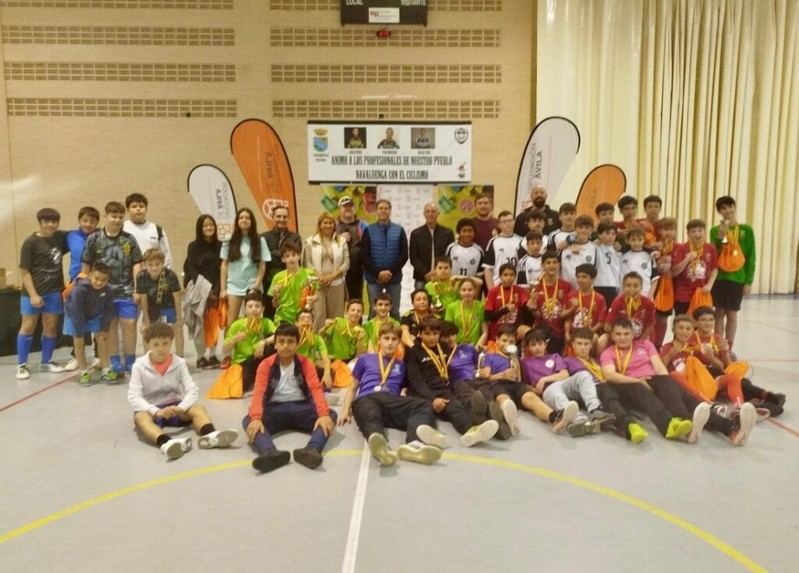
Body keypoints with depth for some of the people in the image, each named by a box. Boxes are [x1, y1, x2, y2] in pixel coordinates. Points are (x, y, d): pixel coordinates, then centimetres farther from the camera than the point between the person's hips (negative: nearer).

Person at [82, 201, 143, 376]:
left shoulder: (129, 239, 3)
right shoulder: (94, 239, 0)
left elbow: (136, 265, 3)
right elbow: (86, 265, 5)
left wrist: (137, 288, -3)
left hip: (126, 291, 0)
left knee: (129, 324, 2)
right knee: (110, 326, 8)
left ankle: (130, 361, 15)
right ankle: (115, 362, 18)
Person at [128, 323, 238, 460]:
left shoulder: (179, 363, -2)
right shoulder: (139, 366, -7)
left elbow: (192, 390, -10)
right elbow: (133, 396, -16)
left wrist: (180, 408, -31)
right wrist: (156, 412, -33)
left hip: (174, 406, 2)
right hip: (151, 410, -2)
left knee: (198, 409, -25)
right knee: (140, 417, -36)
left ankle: (210, 434, -59)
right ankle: (165, 442, -66)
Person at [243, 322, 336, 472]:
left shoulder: (305, 363, 2)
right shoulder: (266, 365, 1)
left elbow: (316, 388, -10)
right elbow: (259, 392, -12)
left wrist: (324, 414, -29)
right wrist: (256, 418, -32)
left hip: (300, 408, 0)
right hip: (275, 409, 0)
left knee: (331, 415, -28)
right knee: (248, 420, -31)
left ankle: (312, 449, -56)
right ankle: (271, 453, -59)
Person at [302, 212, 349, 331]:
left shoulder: (341, 241, 8)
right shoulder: (311, 242, 6)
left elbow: (346, 263, 4)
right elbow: (307, 263, 1)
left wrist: (332, 276, -8)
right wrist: (319, 276, -11)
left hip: (336, 284, 1)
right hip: (317, 284, -1)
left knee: (336, 316, 3)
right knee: (318, 315, -5)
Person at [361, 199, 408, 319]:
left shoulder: (399, 230, 4)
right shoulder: (369, 230, 3)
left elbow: (404, 255, -1)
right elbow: (364, 256, -3)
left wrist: (391, 272, -11)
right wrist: (378, 272, -14)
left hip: (394, 278, 1)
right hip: (374, 278, -1)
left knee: (394, 312, 7)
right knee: (374, 312, 3)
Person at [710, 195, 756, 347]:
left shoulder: (746, 230, 0)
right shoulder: (715, 230, 3)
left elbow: (751, 257, 0)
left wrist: (749, 281, -3)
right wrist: (720, 237, -16)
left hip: (737, 278, -1)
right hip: (718, 277, 1)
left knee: (732, 313, 7)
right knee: (719, 312, 6)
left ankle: (728, 348, 17)